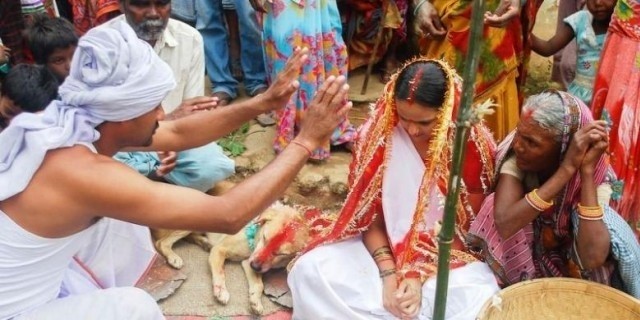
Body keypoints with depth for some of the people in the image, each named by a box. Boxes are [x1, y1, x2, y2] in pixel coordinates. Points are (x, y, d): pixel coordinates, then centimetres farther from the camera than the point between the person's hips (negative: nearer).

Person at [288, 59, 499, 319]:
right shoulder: (377, 133, -11)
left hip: (447, 254, 0)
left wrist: (420, 275, -18)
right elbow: (369, 213, -5)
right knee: (309, 271, -23)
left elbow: (465, 227, -8)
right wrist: (388, 274, -18)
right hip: (382, 246, 1)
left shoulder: (473, 144, -14)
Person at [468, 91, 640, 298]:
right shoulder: (515, 159, -18)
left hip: (568, 274, 0)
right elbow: (504, 224, -34)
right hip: (517, 270, 0)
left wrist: (586, 170, -32)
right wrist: (567, 169, -36)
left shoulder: (595, 178, -19)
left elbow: (592, 259, -34)